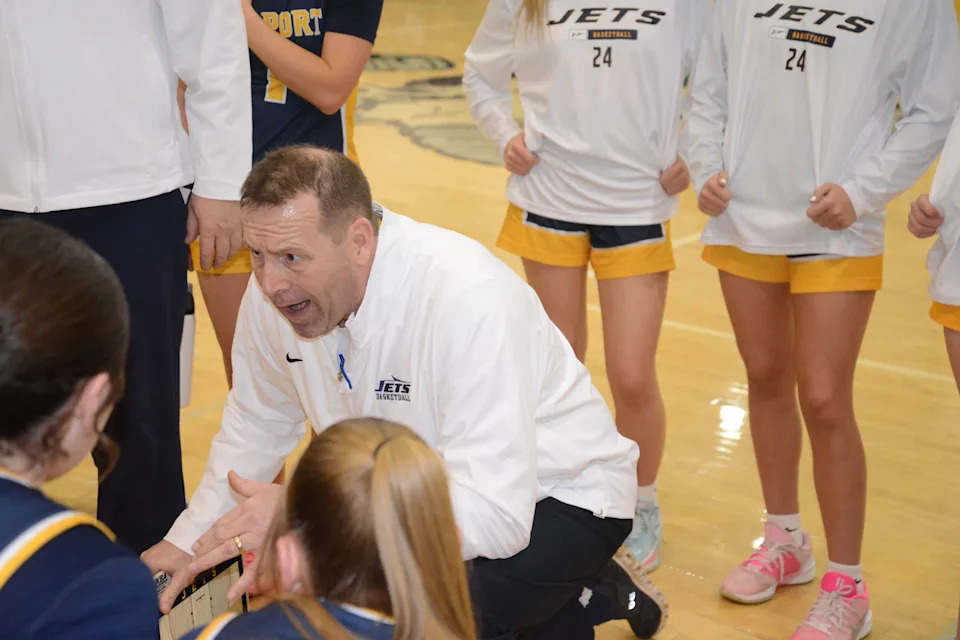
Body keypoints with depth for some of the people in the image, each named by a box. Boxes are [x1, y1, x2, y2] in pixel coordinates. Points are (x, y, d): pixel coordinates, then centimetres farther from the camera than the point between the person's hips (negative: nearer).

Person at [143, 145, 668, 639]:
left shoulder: (467, 299, -34)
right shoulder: (277, 287, -13)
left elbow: (495, 516, -38)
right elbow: (257, 424, 6)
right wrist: (187, 540, -2)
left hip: (555, 497, -8)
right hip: (435, 490, 8)